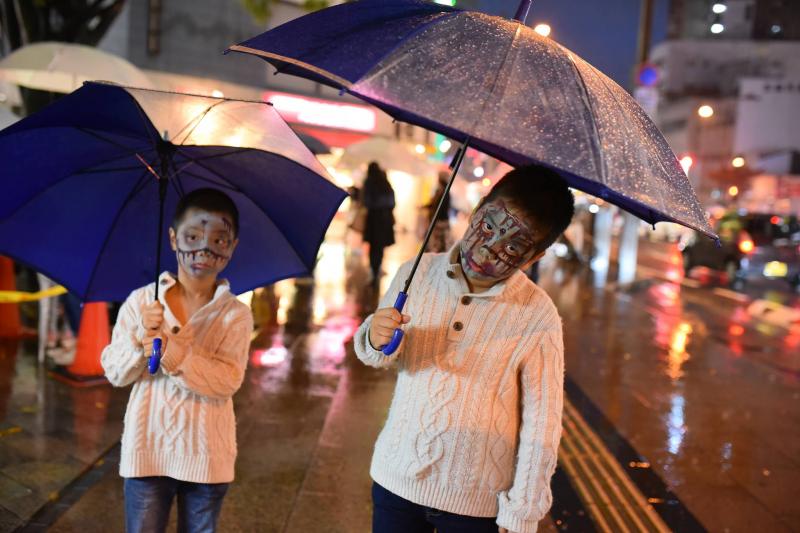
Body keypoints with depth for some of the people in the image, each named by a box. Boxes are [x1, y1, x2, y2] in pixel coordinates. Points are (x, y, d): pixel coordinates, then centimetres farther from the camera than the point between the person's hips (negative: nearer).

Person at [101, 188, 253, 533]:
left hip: (206, 455, 0)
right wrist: (141, 339, -22)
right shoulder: (140, 301, -4)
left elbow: (227, 381, -16)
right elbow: (115, 373, -4)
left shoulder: (235, 315, -6)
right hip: (147, 447, 0)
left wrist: (172, 354, -28)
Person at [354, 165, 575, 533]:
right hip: (395, 477, 3)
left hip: (477, 501, -2)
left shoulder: (538, 318, -17)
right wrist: (375, 339, -16)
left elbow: (541, 427, -10)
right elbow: (376, 355, 6)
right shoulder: (418, 274, -8)